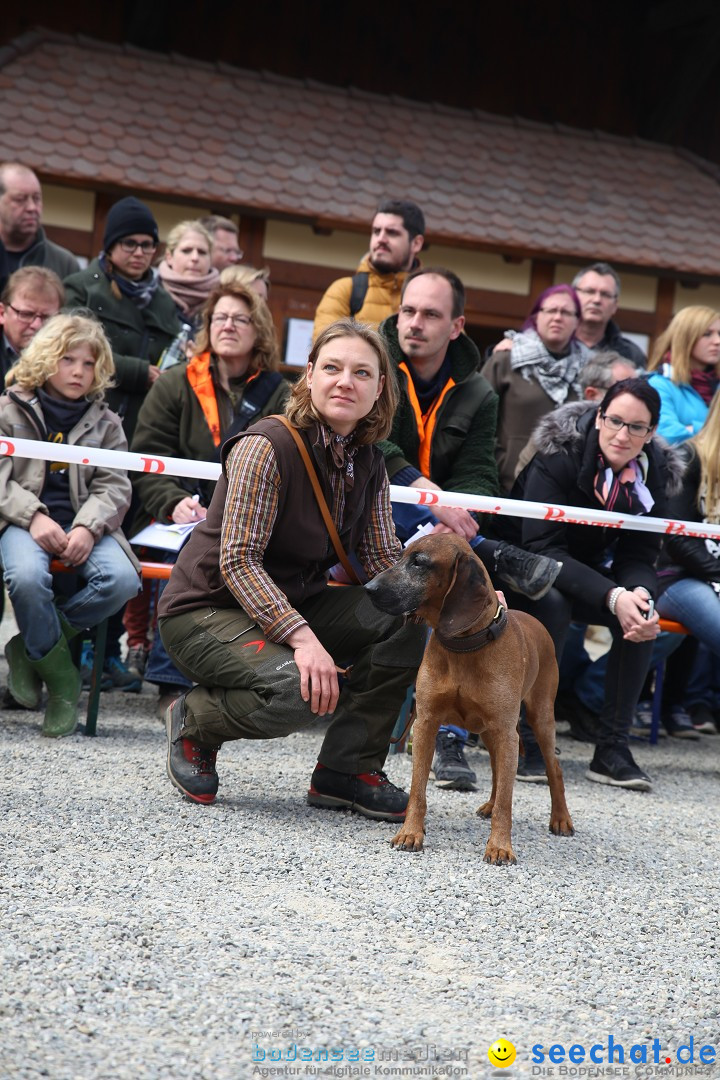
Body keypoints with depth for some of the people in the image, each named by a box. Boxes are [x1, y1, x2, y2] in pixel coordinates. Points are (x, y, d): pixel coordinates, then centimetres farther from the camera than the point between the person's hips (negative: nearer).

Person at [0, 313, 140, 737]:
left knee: (122, 579, -28)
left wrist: (87, 528, -17)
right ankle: (60, 677, -13)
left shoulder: (104, 422, 14)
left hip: (83, 523, 3)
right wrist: (35, 517, -20)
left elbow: (114, 487, 4)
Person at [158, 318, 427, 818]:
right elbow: (238, 562, -25)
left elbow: (384, 559, 0)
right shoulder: (266, 446, -20)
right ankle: (195, 723, 0)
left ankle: (348, 769, -4)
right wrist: (303, 637, -37)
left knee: (404, 616, -16)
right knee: (295, 688, -34)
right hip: (208, 609, -7)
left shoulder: (368, 464, 2)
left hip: (295, 603, 7)